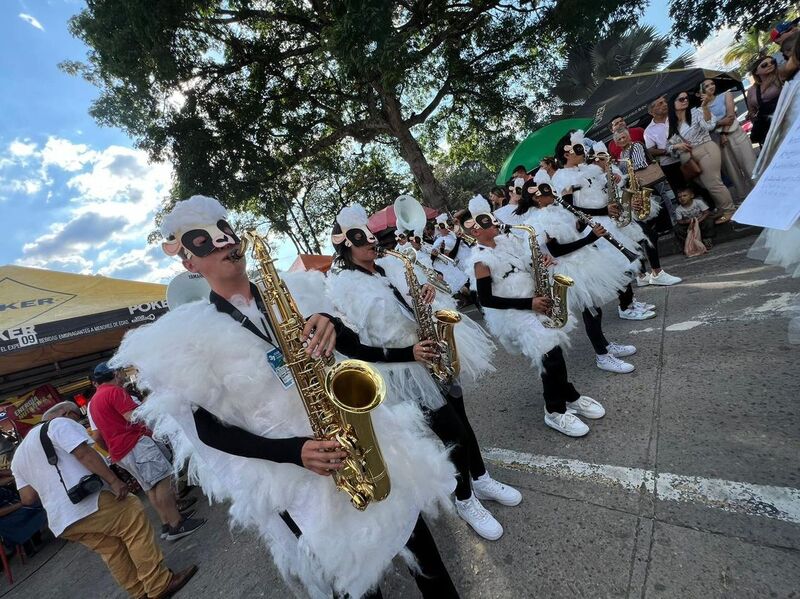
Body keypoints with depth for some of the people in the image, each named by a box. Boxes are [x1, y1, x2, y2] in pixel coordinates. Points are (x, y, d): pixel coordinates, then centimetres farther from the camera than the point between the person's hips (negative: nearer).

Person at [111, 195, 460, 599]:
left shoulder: (291, 293, 3)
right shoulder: (192, 337, -6)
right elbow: (207, 430, -5)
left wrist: (330, 324, -19)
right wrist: (293, 451, -18)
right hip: (294, 474, -3)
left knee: (417, 535, 17)